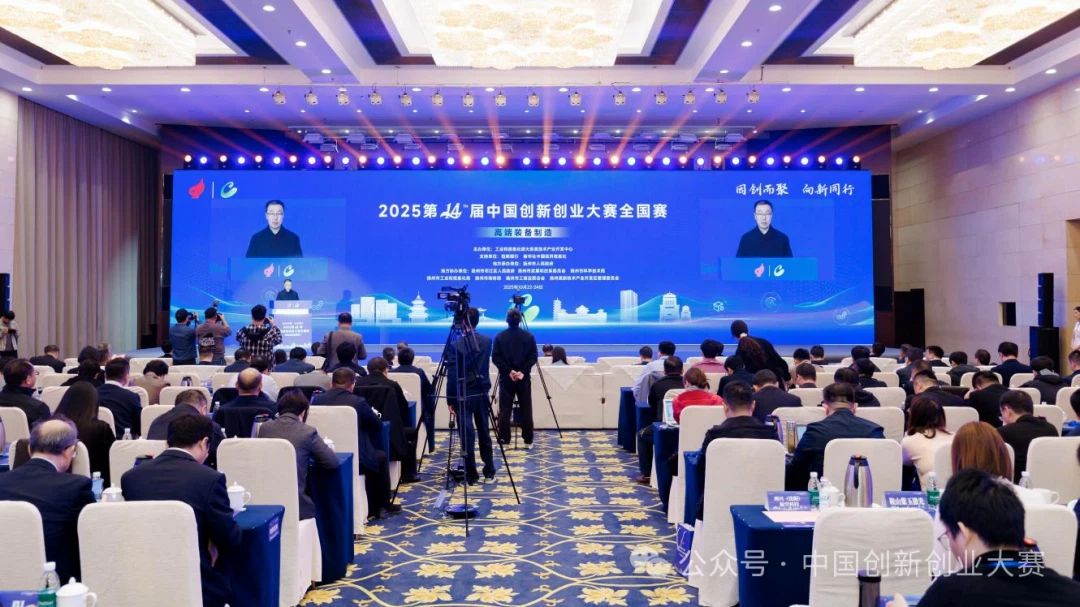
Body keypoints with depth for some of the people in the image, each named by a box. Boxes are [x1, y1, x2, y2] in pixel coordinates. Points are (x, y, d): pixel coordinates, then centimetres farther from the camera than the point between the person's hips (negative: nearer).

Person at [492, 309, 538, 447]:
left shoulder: (499, 336, 0)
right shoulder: (529, 336, 1)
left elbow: (495, 358, -5)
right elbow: (533, 357, -6)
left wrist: (509, 371, -8)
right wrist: (523, 372, -9)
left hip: (506, 378, 0)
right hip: (524, 378, 0)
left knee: (504, 410, 4)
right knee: (526, 410, 7)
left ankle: (504, 441, 4)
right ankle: (528, 441, 10)